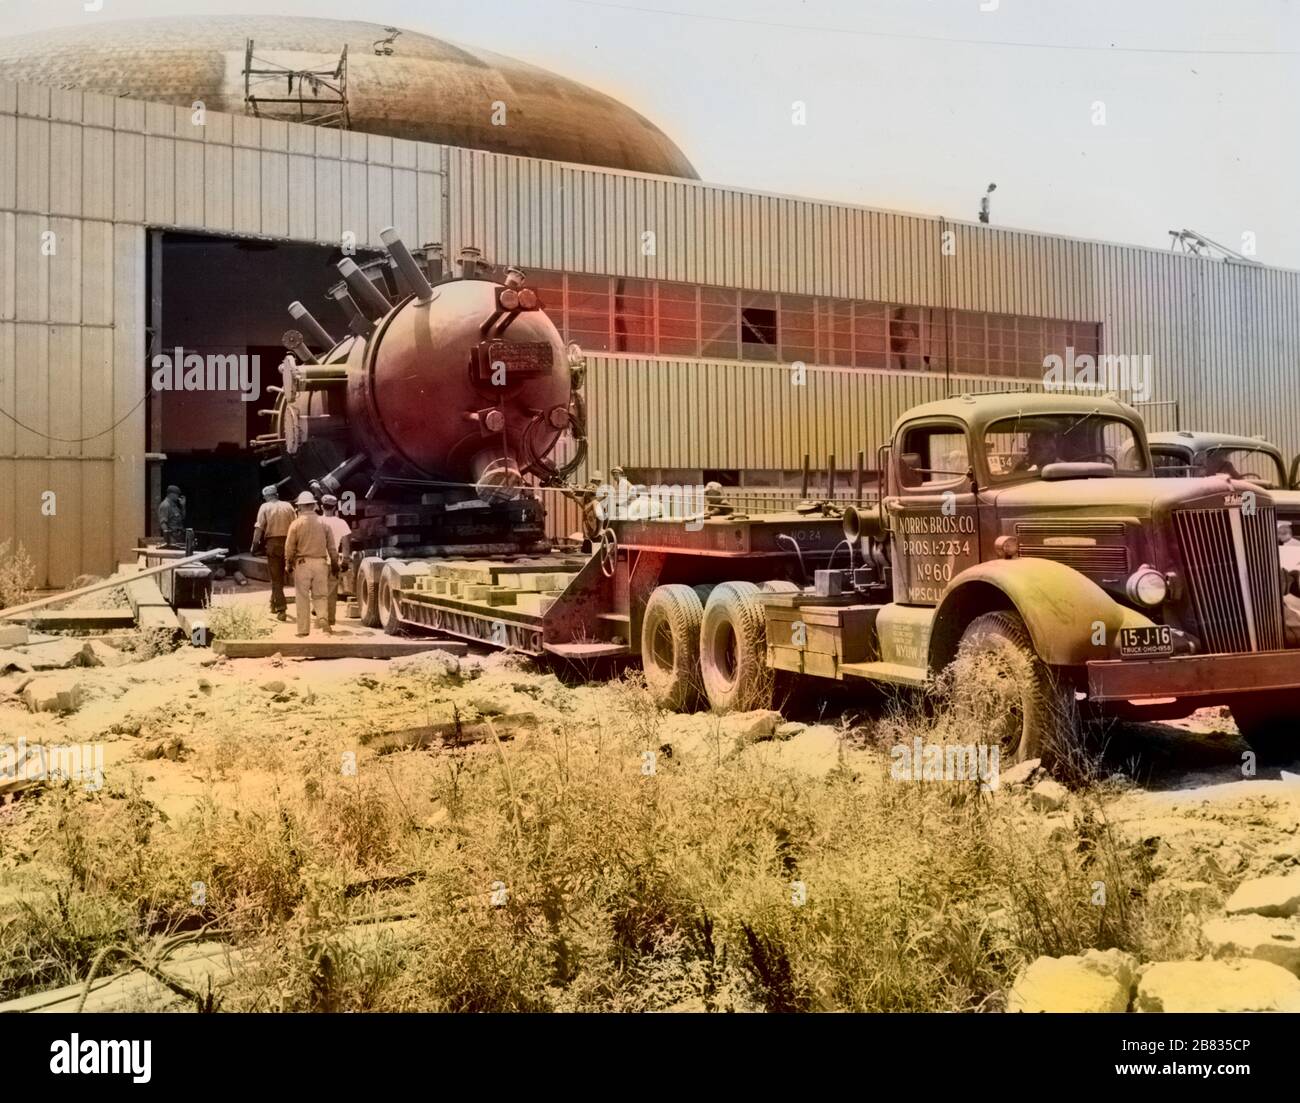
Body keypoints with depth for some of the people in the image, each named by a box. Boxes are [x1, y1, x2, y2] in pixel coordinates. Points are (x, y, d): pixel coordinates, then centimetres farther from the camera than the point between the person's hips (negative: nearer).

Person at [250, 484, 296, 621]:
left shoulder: (265, 507, 0)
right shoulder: (288, 506, 7)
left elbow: (259, 528, -8)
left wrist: (255, 546, -6)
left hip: (273, 543, -3)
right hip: (288, 543, 3)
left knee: (276, 577, 0)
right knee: (280, 575, 19)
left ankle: (281, 610, -9)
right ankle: (274, 604, 32)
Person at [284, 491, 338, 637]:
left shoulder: (296, 523, -5)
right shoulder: (323, 522, 1)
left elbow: (289, 547, -3)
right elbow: (332, 546, 4)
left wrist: (288, 563, 11)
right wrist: (335, 563, 14)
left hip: (302, 563, -2)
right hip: (321, 562, 2)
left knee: (302, 597, 5)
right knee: (321, 595, 12)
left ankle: (303, 629, 8)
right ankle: (323, 617, -13)